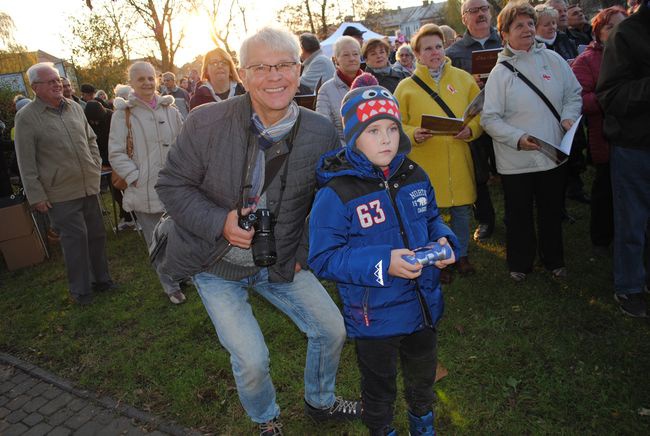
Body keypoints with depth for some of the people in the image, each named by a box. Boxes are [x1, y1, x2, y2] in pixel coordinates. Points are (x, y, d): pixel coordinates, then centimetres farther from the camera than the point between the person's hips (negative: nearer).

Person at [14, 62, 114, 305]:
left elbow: (91, 139, 19)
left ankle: (100, 278, 31)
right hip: (61, 194, -5)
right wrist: (36, 196, -9)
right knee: (75, 238, -2)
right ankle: (80, 289, 16)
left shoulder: (74, 107, 7)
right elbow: (26, 163, -8)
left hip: (89, 187, 5)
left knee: (96, 234, 13)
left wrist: (96, 166, 9)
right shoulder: (26, 117, -8)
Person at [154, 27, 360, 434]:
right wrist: (221, 223, -24)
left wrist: (305, 252, -2)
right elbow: (172, 185, -9)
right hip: (217, 265, -3)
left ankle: (320, 401, 41)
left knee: (332, 329, 8)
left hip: (280, 261, 3)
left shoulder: (322, 132, -10)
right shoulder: (206, 122, -18)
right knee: (252, 358, -5)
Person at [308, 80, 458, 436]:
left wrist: (443, 241, -12)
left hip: (424, 304, 6)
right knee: (379, 387, 22)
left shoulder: (414, 176, -4)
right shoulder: (336, 193, -22)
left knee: (424, 376, 30)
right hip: (375, 317, -5)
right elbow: (323, 259, -22)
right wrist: (383, 264, -31)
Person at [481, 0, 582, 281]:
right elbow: (489, 119, -12)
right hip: (515, 161, -3)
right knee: (519, 216, 11)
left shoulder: (553, 59, 3)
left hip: (554, 155, 3)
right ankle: (520, 263, 32)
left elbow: (573, 93, 11)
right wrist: (518, 138, -23)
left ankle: (554, 260, 39)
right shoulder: (500, 72, -8)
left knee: (552, 213, 18)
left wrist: (569, 117, -8)